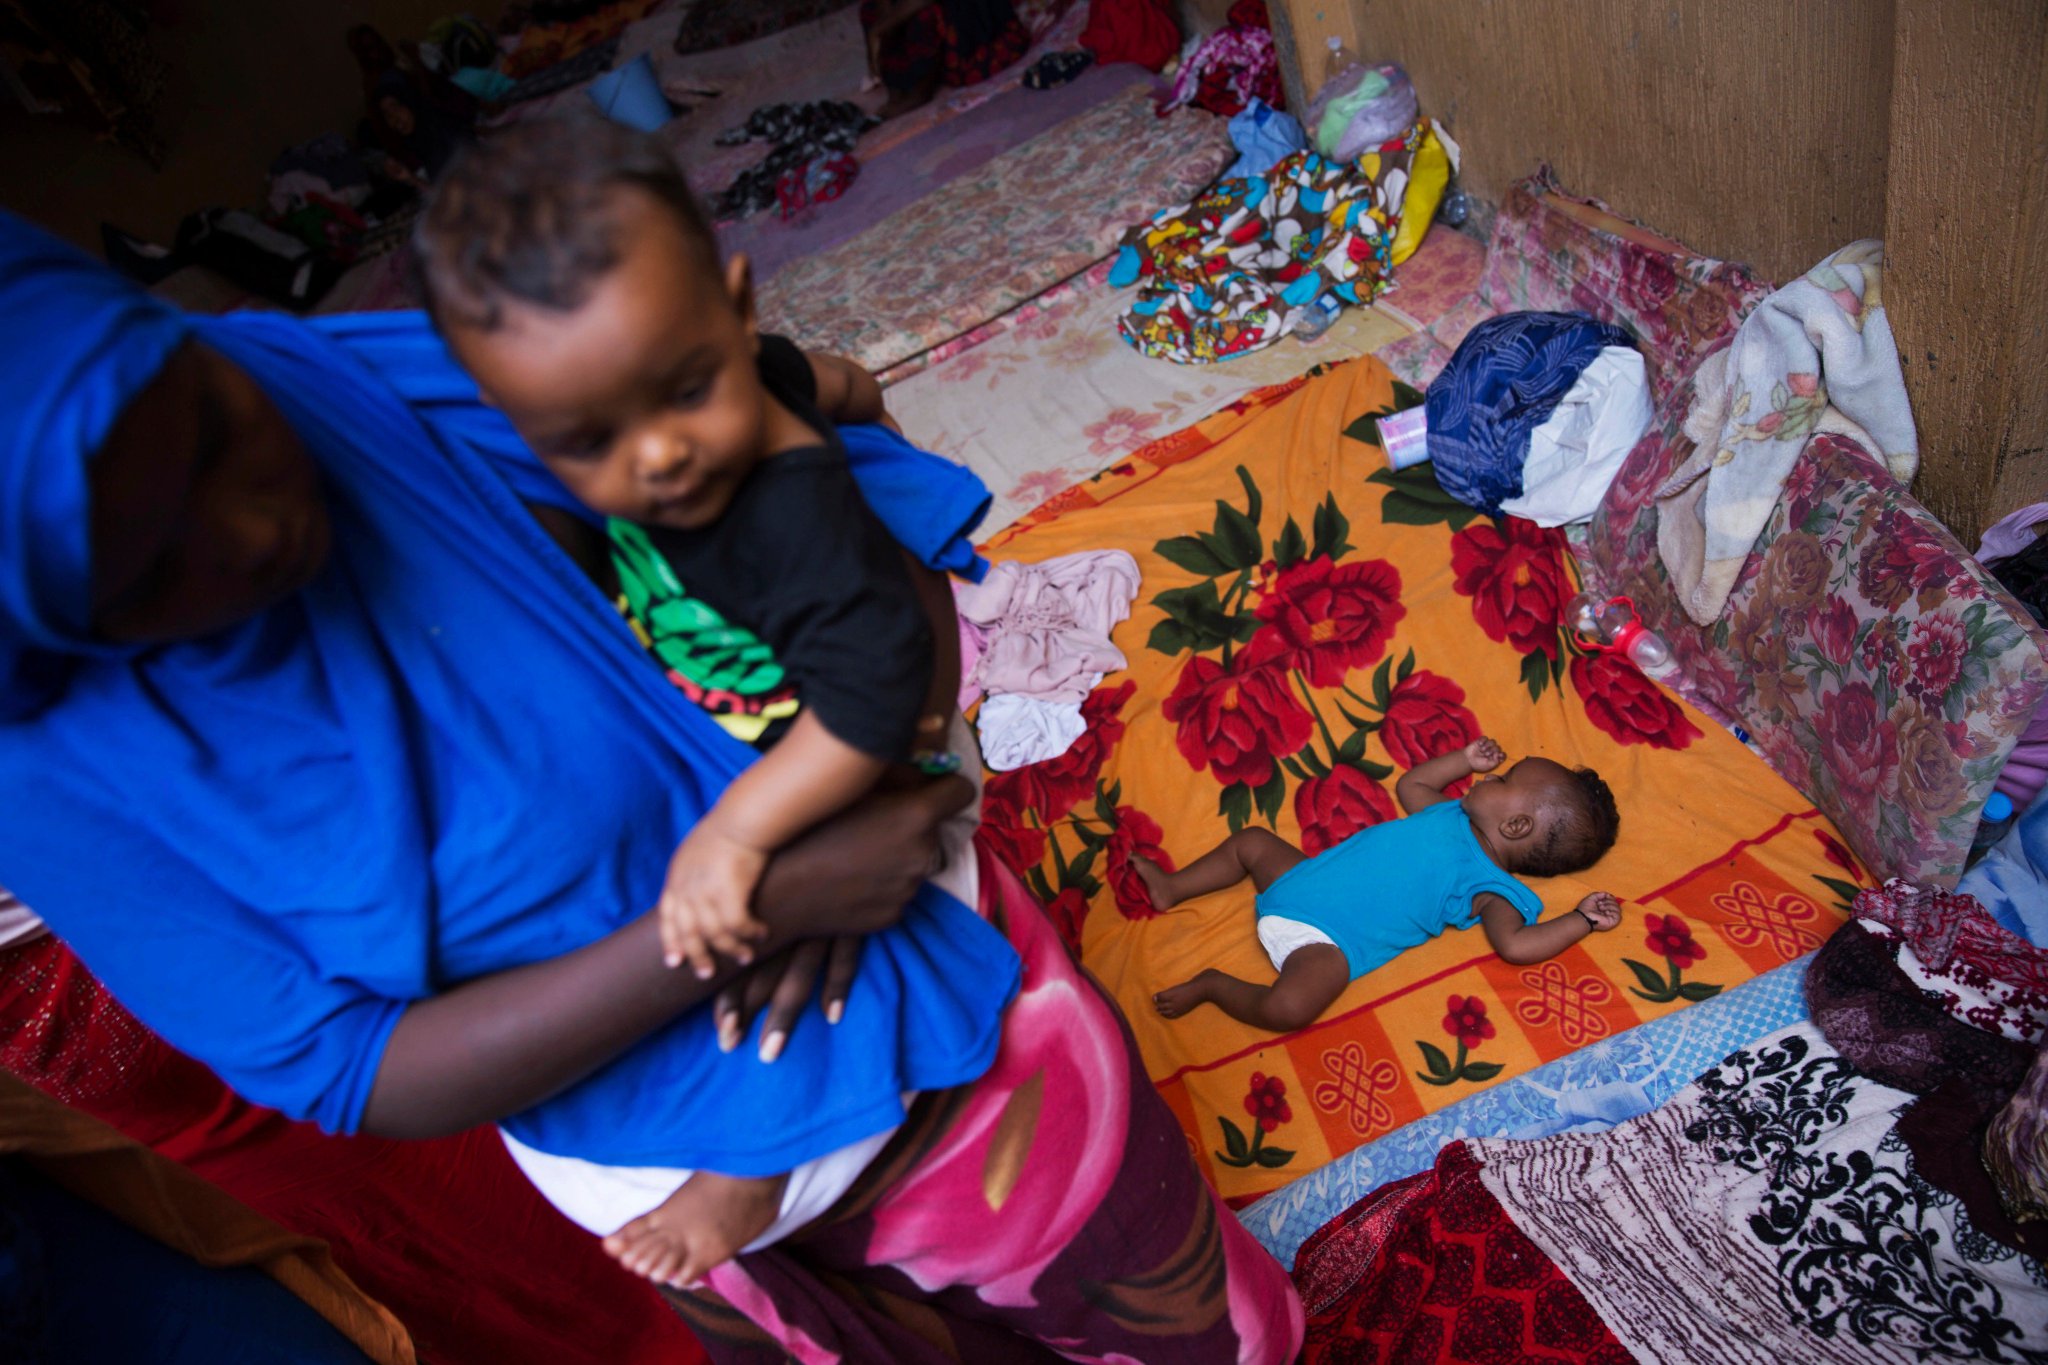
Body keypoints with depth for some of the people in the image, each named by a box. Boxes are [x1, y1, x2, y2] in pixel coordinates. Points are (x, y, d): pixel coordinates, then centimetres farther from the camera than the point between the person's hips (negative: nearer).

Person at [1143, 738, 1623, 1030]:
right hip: (1303, 881, 8)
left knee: (1288, 1007, -32)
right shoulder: (1451, 814, 12)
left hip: (1330, 943, -8)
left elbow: (1516, 944, -26)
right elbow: (1409, 784, 30)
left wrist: (1582, 920, -23)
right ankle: (1171, 889, 29)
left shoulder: (1490, 889, -11)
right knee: (1250, 842, 16)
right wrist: (1465, 759, 27)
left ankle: (1212, 985, -7)